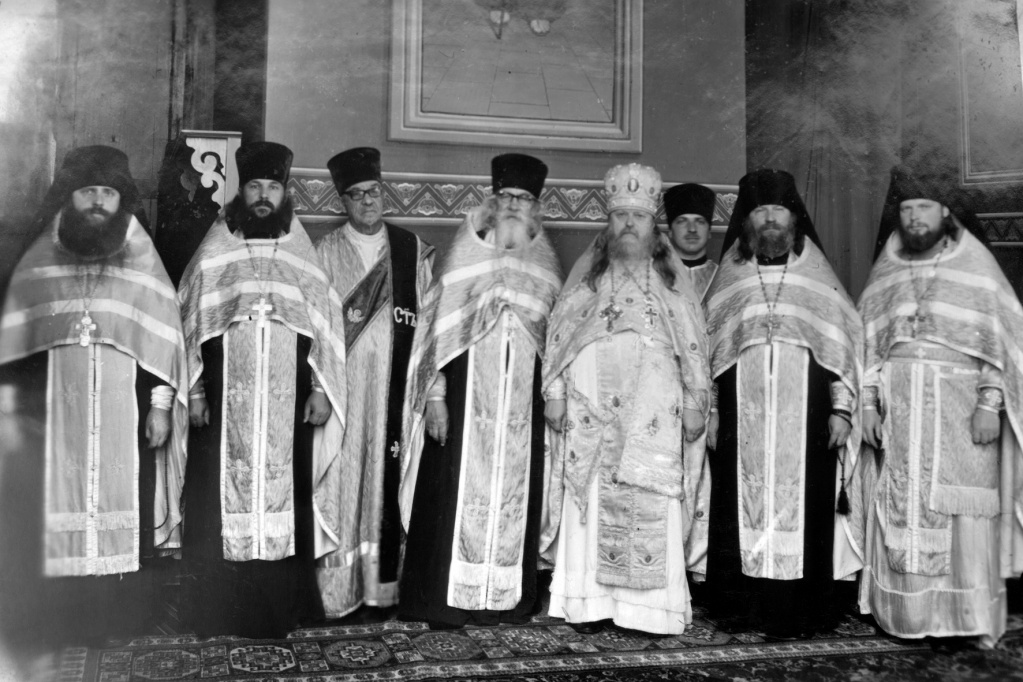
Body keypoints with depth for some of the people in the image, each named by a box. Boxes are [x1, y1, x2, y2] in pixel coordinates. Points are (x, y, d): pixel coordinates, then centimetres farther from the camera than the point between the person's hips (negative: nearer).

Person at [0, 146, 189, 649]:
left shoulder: (142, 262, 7)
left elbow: (166, 338, 5)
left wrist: (162, 404, -3)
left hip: (124, 416, -1)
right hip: (54, 417, 1)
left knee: (125, 525, -2)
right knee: (54, 512, 0)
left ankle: (126, 636, 9)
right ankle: (55, 632, 12)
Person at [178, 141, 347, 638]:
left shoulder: (302, 252, 8)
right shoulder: (214, 251, 6)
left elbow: (325, 322, 7)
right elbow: (188, 320, 5)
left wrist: (320, 389, 0)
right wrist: (192, 390, -1)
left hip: (286, 405, 1)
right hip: (225, 404, -1)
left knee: (283, 497, 2)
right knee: (221, 498, 0)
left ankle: (279, 611, 13)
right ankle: (218, 610, 10)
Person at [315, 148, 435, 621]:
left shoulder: (411, 248, 9)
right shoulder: (327, 251, 6)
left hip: (394, 382, 1)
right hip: (343, 381, -1)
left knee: (386, 478, 1)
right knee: (342, 479, -2)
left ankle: (381, 586, 10)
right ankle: (337, 588, 6)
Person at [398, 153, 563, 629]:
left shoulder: (545, 265, 12)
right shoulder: (465, 253, 3)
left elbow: (555, 338, 14)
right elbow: (439, 324, -2)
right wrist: (435, 394, -10)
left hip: (522, 398, 3)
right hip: (466, 389, -3)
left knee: (514, 490, 4)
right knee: (459, 489, -4)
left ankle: (506, 598, 12)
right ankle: (446, 601, 2)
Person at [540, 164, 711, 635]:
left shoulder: (672, 281, 11)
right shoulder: (587, 276, 10)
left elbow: (693, 346, 9)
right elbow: (558, 334, 7)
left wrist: (694, 404, 3)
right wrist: (555, 394, -1)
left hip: (652, 415, 0)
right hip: (591, 408, 0)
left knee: (650, 505, -3)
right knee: (590, 500, -1)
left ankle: (650, 605, 3)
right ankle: (590, 601, 5)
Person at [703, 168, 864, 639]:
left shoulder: (815, 273, 9)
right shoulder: (730, 275, 12)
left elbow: (844, 340, 5)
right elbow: (706, 342, 9)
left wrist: (842, 407, -3)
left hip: (805, 412, -1)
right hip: (742, 413, 1)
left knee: (801, 506, -2)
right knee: (741, 504, 0)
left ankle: (796, 611, 4)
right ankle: (741, 606, 8)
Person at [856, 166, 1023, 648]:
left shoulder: (975, 266, 4)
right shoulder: (885, 273, 13)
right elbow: (868, 342, 11)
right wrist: (868, 403, 1)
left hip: (959, 408, -2)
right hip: (898, 412, 3)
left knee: (965, 514, -3)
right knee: (900, 511, 2)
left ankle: (972, 618, 7)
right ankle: (907, 614, 10)